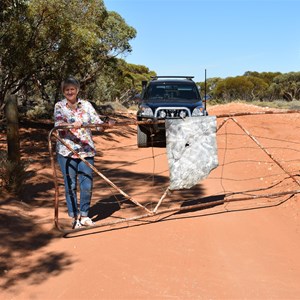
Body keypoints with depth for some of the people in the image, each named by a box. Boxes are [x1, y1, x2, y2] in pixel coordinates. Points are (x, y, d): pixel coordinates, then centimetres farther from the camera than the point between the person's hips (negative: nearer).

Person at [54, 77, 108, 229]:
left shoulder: (86, 105, 10)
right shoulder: (59, 106, 4)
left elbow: (96, 120, -1)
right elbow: (59, 122, -14)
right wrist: (71, 125, -34)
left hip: (86, 150, 2)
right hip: (67, 151, -2)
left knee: (87, 185, 3)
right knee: (70, 185, 3)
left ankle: (84, 216, 19)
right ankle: (74, 217, 17)